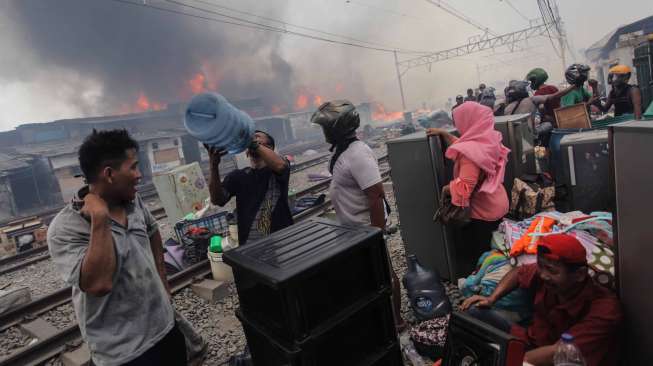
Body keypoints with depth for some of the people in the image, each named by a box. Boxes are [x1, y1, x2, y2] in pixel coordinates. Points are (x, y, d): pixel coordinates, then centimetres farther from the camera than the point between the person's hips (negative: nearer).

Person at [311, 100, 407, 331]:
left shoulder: (357, 154, -27)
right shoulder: (343, 151, 4)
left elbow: (377, 195, -29)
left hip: (367, 227, -10)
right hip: (354, 226, 10)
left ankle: (395, 319, 26)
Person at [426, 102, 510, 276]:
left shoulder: (471, 151, -28)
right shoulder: (488, 140, -1)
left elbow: (465, 186, -33)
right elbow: (461, 146, 17)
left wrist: (447, 188, -15)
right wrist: (444, 134, 17)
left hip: (482, 212, -9)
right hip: (497, 206, 9)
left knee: (472, 259, 7)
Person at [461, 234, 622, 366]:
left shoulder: (603, 310, -27)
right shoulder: (545, 275, -13)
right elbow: (518, 272, 10)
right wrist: (491, 298, -3)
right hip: (532, 345, 6)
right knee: (473, 313, -10)